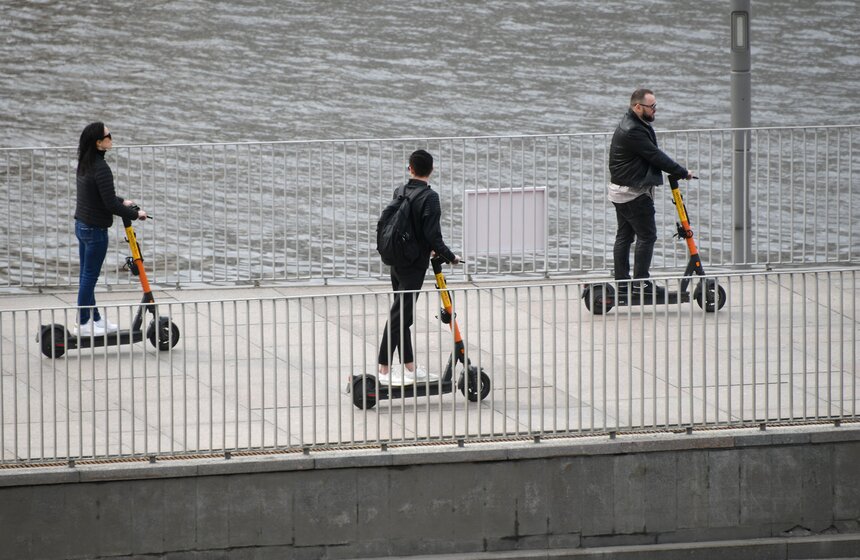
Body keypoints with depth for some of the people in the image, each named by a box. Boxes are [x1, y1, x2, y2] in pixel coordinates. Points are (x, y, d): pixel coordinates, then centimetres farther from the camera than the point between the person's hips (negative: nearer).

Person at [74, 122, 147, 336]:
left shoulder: (85, 164, 6)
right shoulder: (101, 168, -23)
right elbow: (110, 205, -22)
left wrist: (123, 201, 16)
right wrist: (135, 214, -9)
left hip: (82, 225, 9)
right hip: (95, 229, -9)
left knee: (87, 275, 16)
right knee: (90, 276, 1)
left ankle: (95, 319, 27)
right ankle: (83, 324, 8)